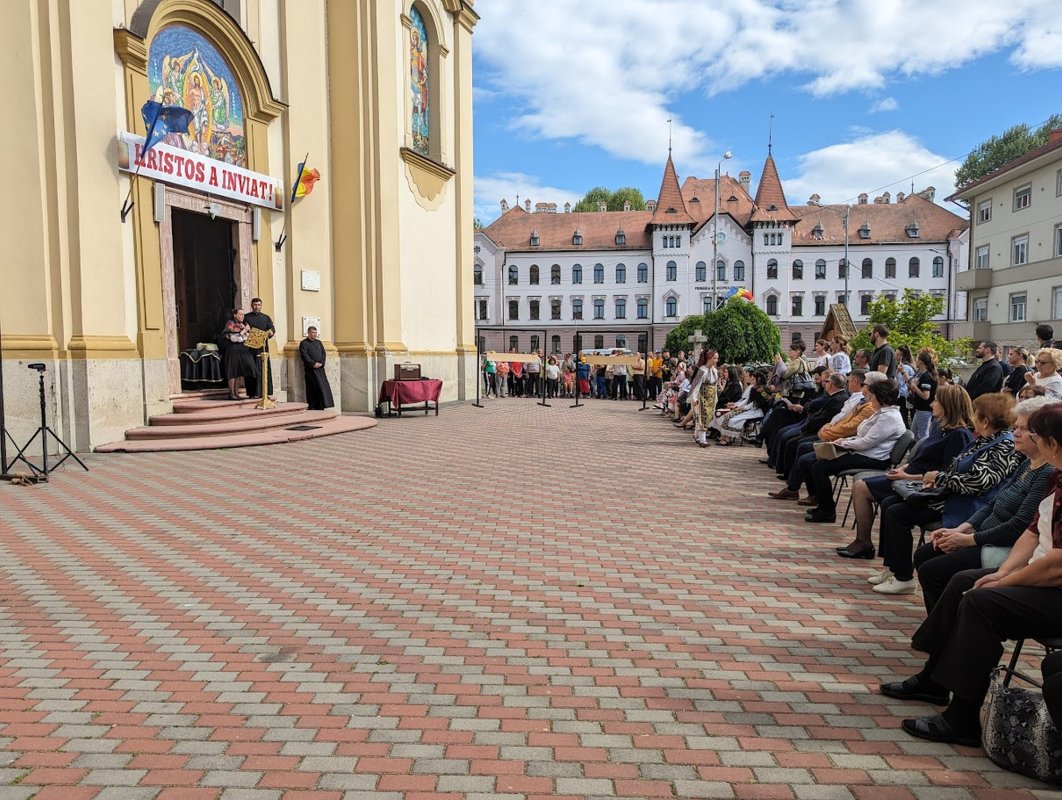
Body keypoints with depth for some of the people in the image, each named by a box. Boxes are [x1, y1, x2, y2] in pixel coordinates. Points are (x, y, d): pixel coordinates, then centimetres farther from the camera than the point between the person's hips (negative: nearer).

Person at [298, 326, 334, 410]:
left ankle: (320, 407, 4)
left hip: (320, 368, 6)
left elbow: (323, 353, 12)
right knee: (312, 388, -6)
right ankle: (312, 408, -2)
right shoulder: (303, 343, 0)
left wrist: (321, 363, -5)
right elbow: (304, 355, -10)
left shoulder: (318, 342, 20)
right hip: (310, 369, -6)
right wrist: (313, 364, -17)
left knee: (322, 387, 0)